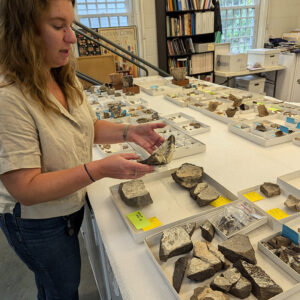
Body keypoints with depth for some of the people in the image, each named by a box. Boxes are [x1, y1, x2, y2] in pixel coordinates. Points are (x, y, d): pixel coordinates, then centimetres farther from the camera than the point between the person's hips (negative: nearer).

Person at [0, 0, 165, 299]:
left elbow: (89, 126, 7)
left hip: (72, 204, 7)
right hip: (37, 222, -6)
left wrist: (129, 132, -11)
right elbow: (25, 190, -29)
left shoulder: (65, 79, -4)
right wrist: (99, 169, -35)